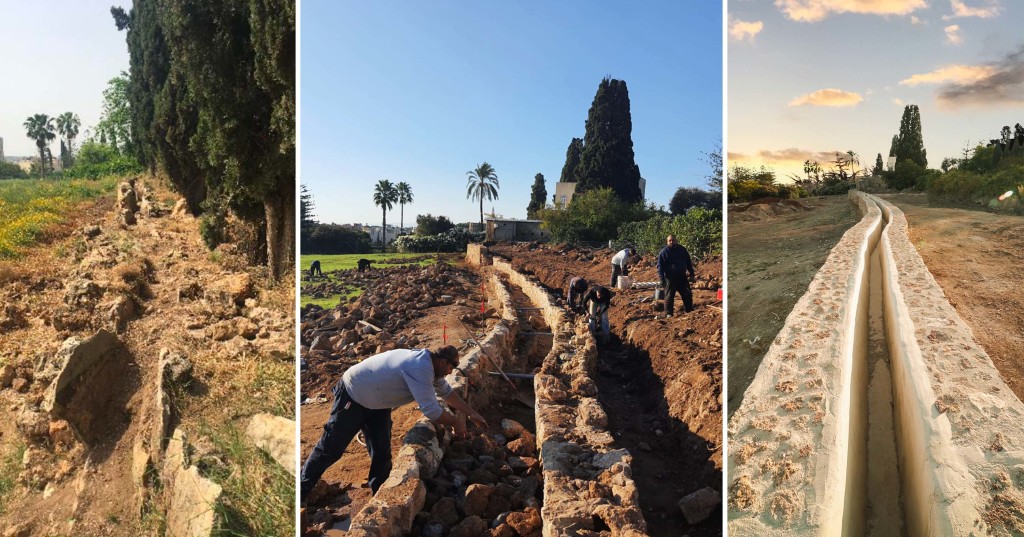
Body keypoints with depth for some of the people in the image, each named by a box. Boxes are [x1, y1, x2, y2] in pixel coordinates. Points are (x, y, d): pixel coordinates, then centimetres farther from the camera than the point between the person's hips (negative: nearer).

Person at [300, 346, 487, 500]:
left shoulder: (428, 363, -4)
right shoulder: (420, 368, -34)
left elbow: (446, 391, 12)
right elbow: (431, 410, -35)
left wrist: (471, 413, 13)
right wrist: (456, 423, -19)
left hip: (376, 402, 9)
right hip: (352, 395, -8)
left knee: (382, 453, 5)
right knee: (331, 448, 2)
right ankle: (300, 493, 19)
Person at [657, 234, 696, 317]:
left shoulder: (682, 249, 8)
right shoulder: (664, 252, -6)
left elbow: (688, 262, 19)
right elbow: (660, 266, -7)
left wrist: (692, 273, 17)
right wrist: (662, 278, -16)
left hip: (682, 277, 5)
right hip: (670, 278, -4)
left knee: (687, 295, 9)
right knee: (669, 296, -3)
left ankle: (689, 310, 25)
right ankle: (668, 313, 5)